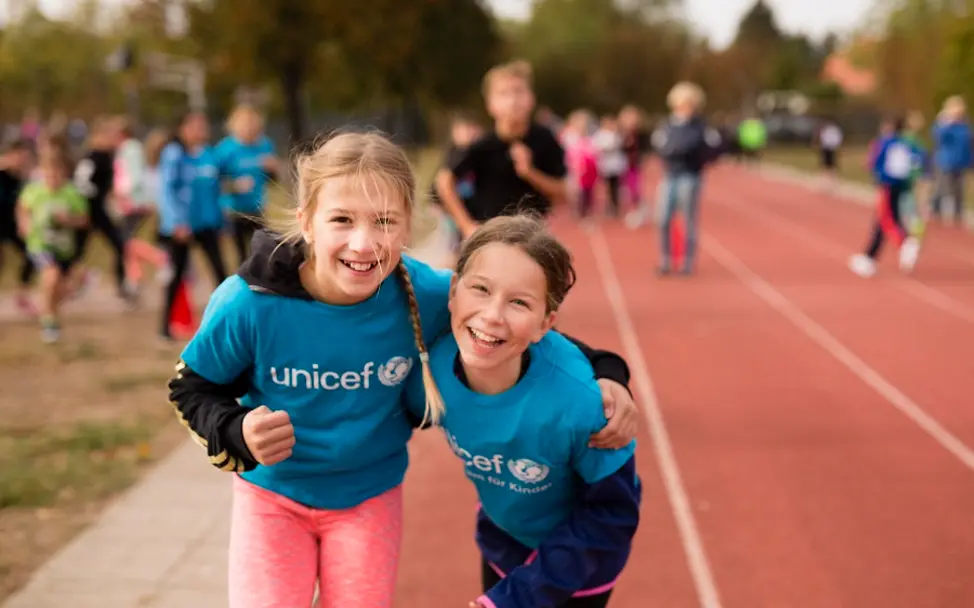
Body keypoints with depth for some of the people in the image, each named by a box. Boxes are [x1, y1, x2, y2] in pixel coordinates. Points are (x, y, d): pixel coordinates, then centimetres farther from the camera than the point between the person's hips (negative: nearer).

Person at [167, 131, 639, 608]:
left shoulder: (428, 295, -23)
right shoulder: (248, 304, -27)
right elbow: (191, 388, -9)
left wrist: (603, 372, -18)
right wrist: (237, 433, -29)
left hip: (370, 497, 1)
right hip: (271, 494, -1)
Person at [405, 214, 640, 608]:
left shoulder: (580, 401, -38)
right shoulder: (432, 365, -27)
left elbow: (612, 514, -23)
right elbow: (414, 411, -1)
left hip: (581, 559, -3)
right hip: (502, 539, 3)